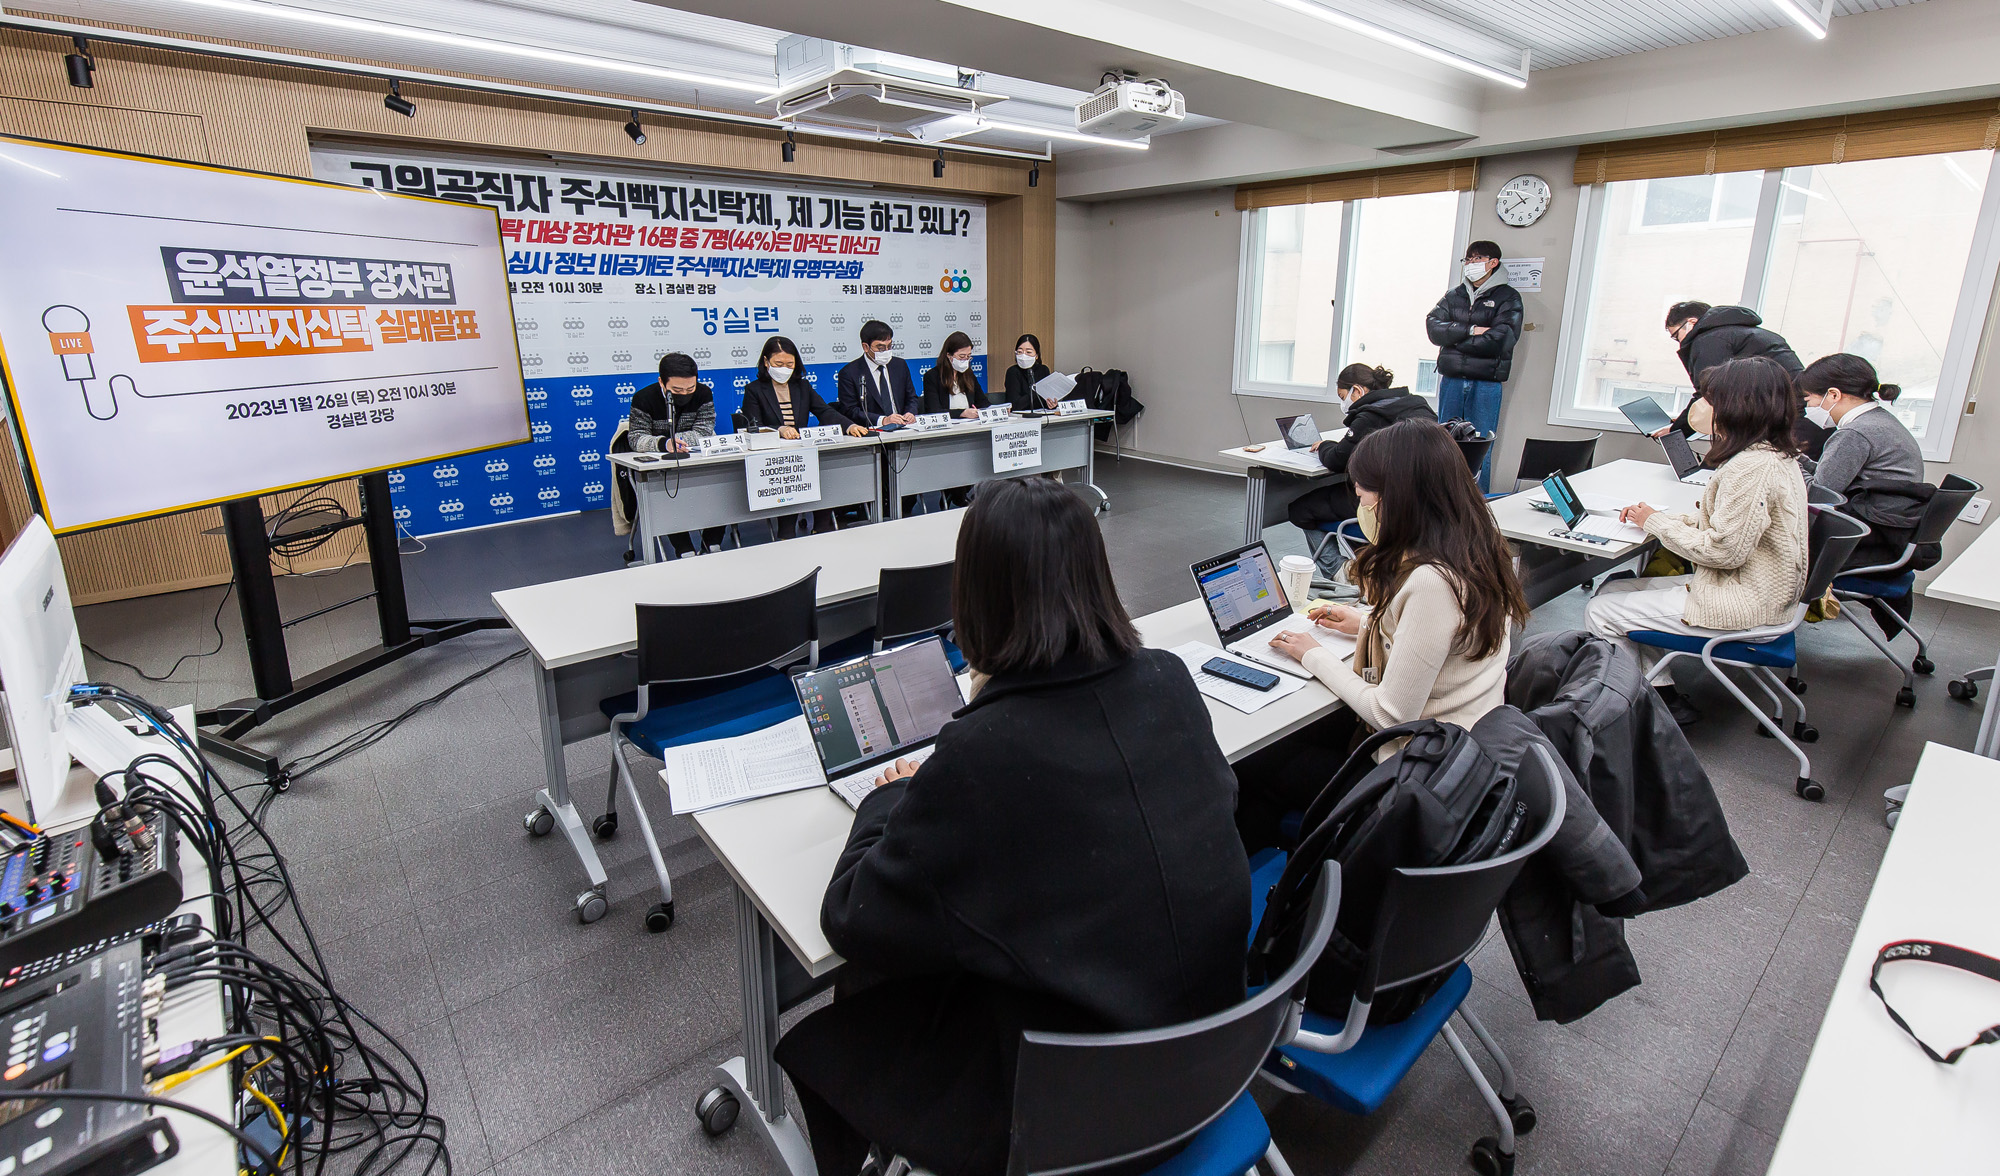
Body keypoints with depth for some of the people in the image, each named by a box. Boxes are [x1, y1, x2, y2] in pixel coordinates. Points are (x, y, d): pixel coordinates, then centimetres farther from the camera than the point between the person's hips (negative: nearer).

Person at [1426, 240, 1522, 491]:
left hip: (1486, 382, -4)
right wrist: (1470, 331, -13)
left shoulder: (1508, 297, 2)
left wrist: (1455, 339, -7)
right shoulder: (1454, 295, 14)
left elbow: (1499, 340, -12)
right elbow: (1434, 327, -2)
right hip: (1451, 379, 4)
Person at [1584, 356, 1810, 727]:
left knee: (1600, 613, -9)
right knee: (1611, 589, 11)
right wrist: (1659, 516, 4)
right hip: (1749, 590, 10)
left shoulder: (1753, 468, -24)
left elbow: (1724, 550, -24)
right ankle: (1663, 695, 14)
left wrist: (1657, 522, -12)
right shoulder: (1776, 456, 9)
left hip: (1740, 604, -10)